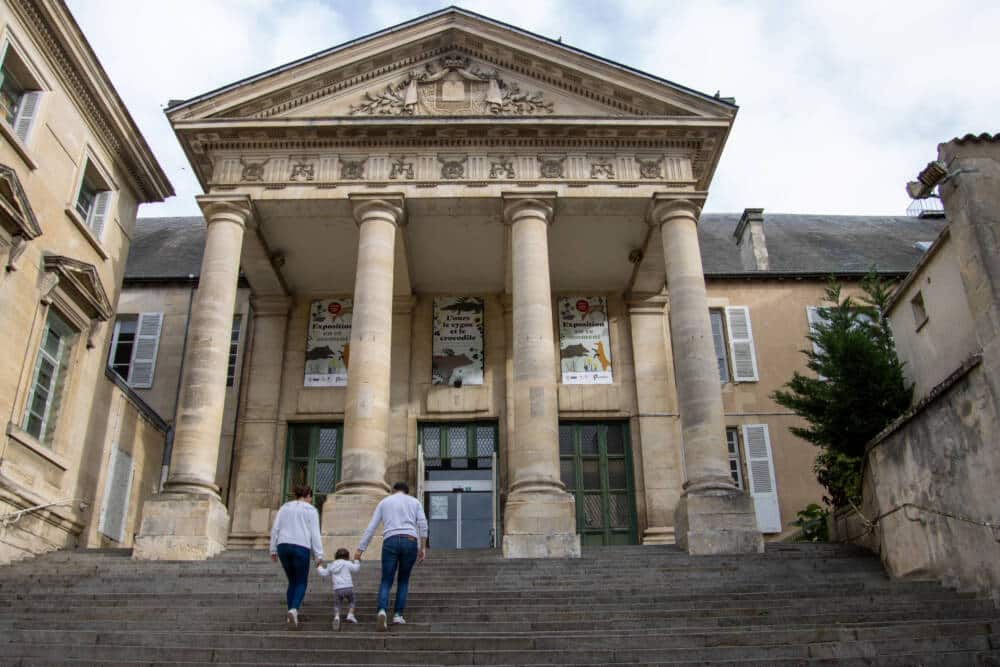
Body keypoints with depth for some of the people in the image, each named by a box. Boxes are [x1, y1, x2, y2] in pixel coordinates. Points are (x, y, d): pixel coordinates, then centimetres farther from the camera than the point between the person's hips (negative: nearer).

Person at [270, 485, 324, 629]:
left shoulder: (284, 507, 16)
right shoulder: (311, 510, 4)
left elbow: (275, 529, 9)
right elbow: (314, 534, -3)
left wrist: (273, 550, 12)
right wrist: (319, 556, -5)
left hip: (283, 547, 4)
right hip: (300, 549, -4)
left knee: (293, 582, 20)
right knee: (301, 583, 7)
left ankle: (292, 615, 9)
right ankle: (293, 611, -20)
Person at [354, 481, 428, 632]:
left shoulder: (384, 502, 22)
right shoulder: (415, 502, 21)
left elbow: (370, 528, 15)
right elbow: (422, 524, 5)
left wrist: (360, 550, 15)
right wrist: (423, 548, 4)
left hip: (390, 542, 0)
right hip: (410, 542, 1)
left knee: (386, 582, 3)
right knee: (403, 580, 21)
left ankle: (382, 612, -24)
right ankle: (398, 615, 12)